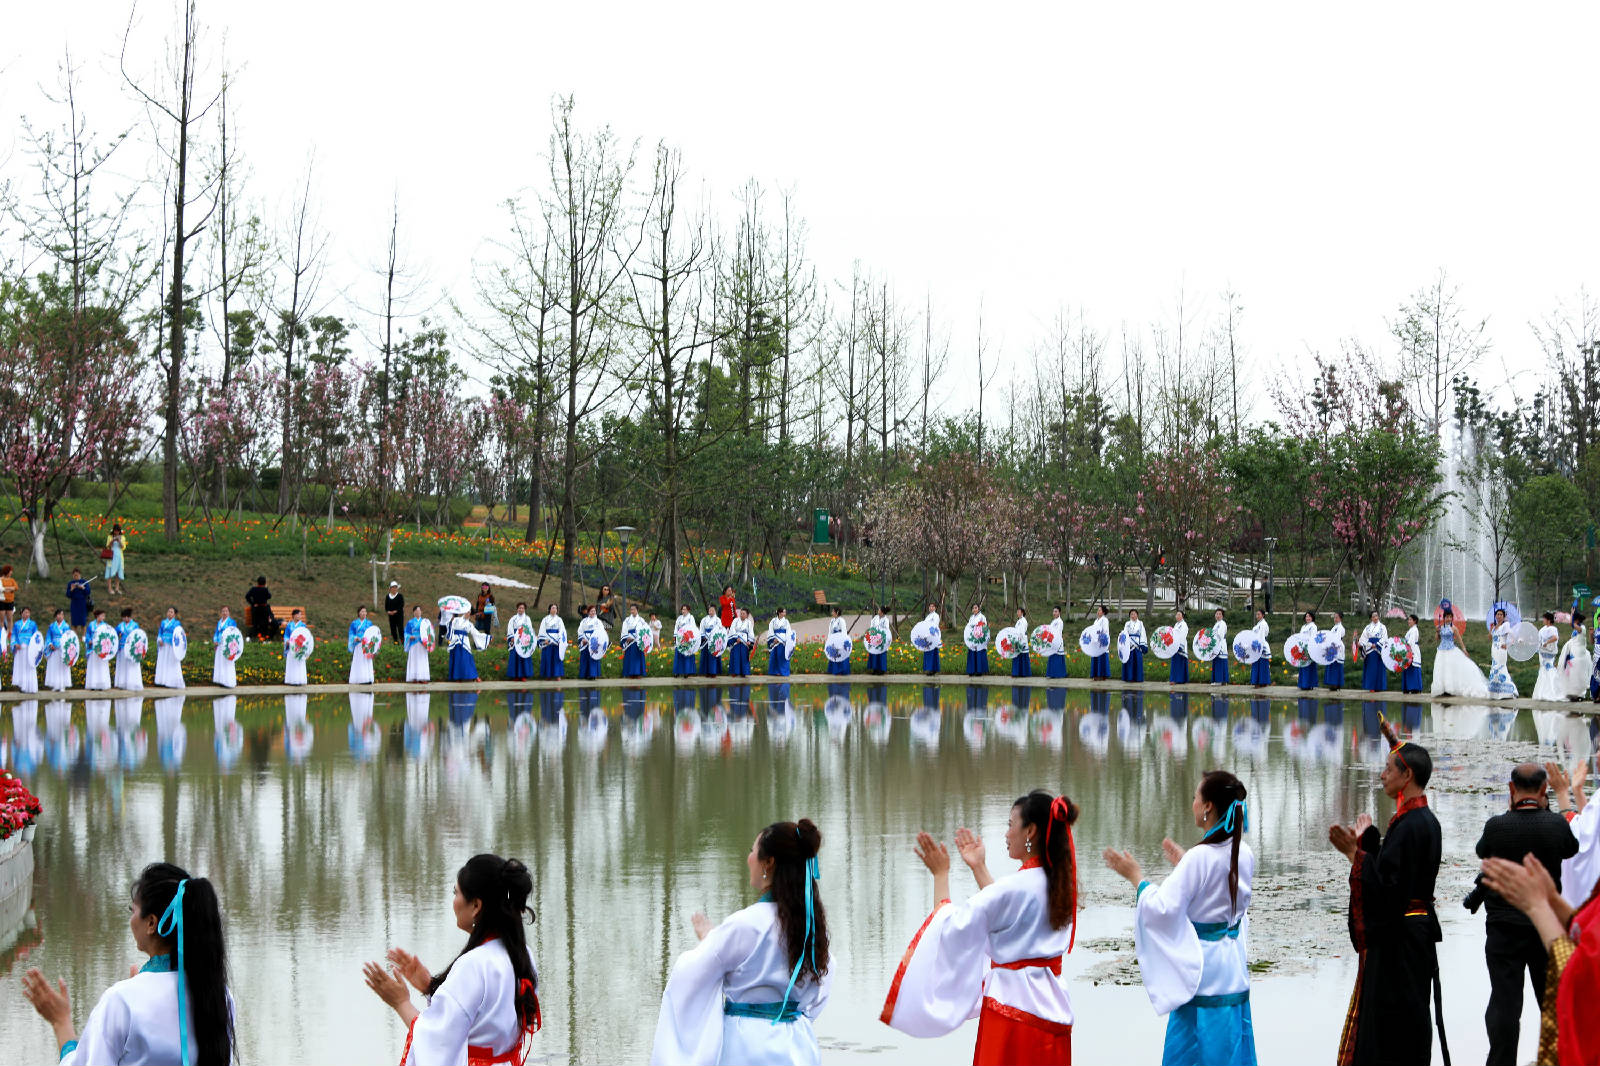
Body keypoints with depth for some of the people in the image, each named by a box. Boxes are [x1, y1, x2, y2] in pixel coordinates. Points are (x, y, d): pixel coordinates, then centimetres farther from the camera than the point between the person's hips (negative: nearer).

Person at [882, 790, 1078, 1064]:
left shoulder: (1014, 887, -18)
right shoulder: (1060, 884, 6)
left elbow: (951, 924, -12)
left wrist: (941, 874, 1)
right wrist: (979, 868, 27)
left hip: (1014, 1007, -7)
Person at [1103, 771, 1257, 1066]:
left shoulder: (1201, 857, -20)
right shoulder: (1244, 855, 2)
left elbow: (1163, 908, -20)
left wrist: (1136, 876, -6)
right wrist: (1185, 867, 22)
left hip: (1202, 971, -7)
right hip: (1234, 970, 7)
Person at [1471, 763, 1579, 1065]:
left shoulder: (1496, 826, -14)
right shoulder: (1556, 824, -11)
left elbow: (1482, 851, 7)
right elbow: (1572, 848, 11)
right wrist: (1545, 809, 14)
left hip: (1504, 927, -1)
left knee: (1504, 1000, 3)